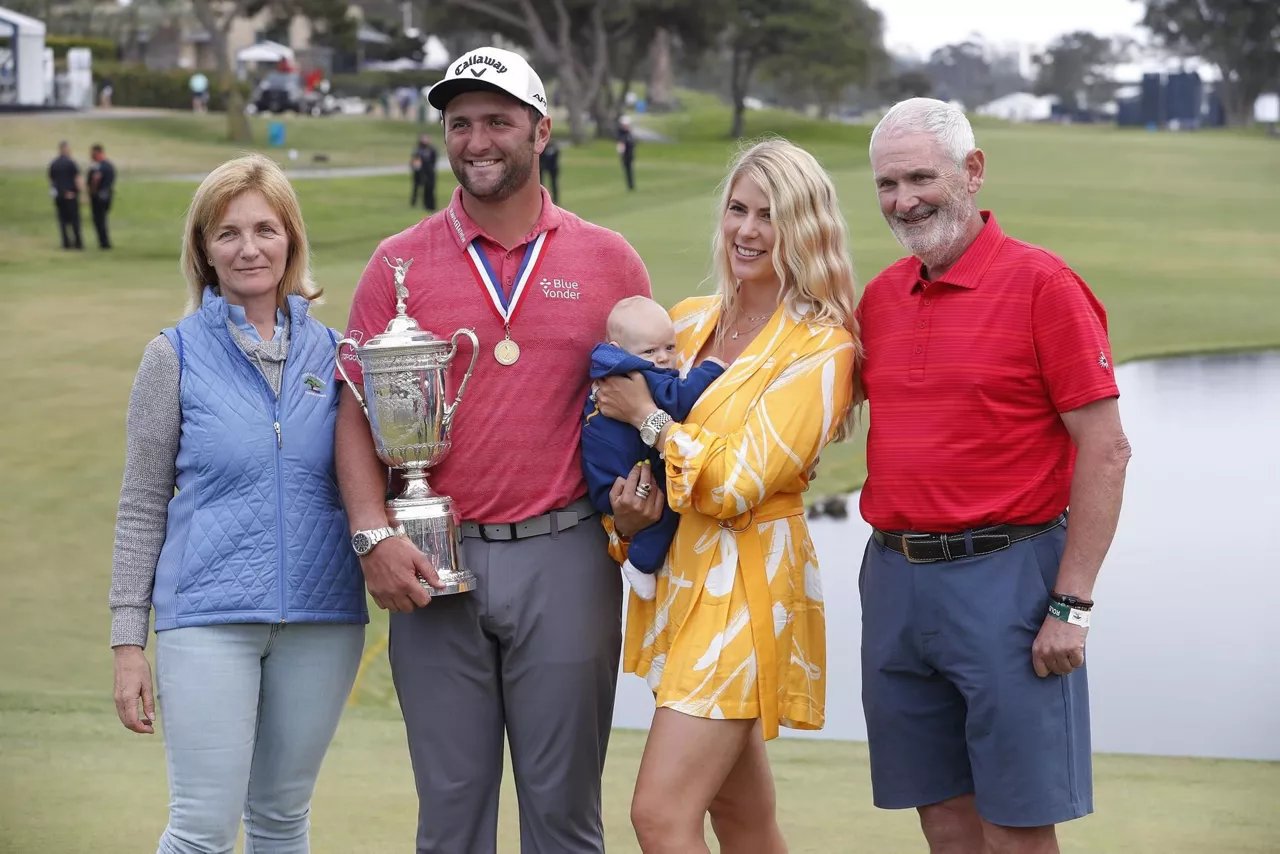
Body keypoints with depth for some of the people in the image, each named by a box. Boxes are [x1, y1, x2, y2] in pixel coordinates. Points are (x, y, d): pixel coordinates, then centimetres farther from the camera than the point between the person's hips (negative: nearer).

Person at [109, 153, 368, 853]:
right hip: (209, 616, -3)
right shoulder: (176, 356, 0)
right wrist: (129, 642, -2)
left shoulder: (331, 350, 7)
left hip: (321, 616, 3)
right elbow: (142, 506, 2)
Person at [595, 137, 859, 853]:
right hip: (677, 577, 7)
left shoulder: (821, 349, -11)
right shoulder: (691, 320, 9)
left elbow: (738, 484, -17)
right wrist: (627, 496, -3)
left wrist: (648, 417, -10)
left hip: (745, 588, -7)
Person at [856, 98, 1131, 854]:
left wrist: (1072, 606, -15)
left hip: (1004, 574, -6)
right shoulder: (881, 296, 10)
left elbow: (1105, 450, -11)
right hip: (894, 577, 6)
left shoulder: (1041, 283, -9)